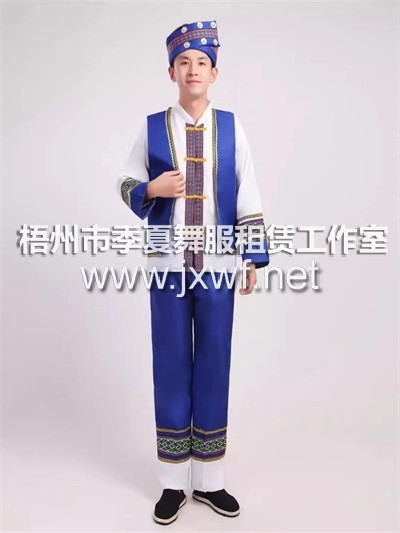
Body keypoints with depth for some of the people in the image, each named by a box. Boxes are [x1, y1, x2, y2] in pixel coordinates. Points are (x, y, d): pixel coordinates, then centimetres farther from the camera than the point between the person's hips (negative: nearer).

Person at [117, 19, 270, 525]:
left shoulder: (232, 127, 5)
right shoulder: (152, 127, 4)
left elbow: (248, 196, 4)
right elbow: (125, 183, 10)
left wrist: (255, 257, 0)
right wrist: (152, 189, -12)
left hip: (218, 267, 1)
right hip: (168, 265, 0)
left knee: (214, 369, 8)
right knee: (171, 370, 6)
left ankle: (210, 480, 25)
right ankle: (173, 483, 23)